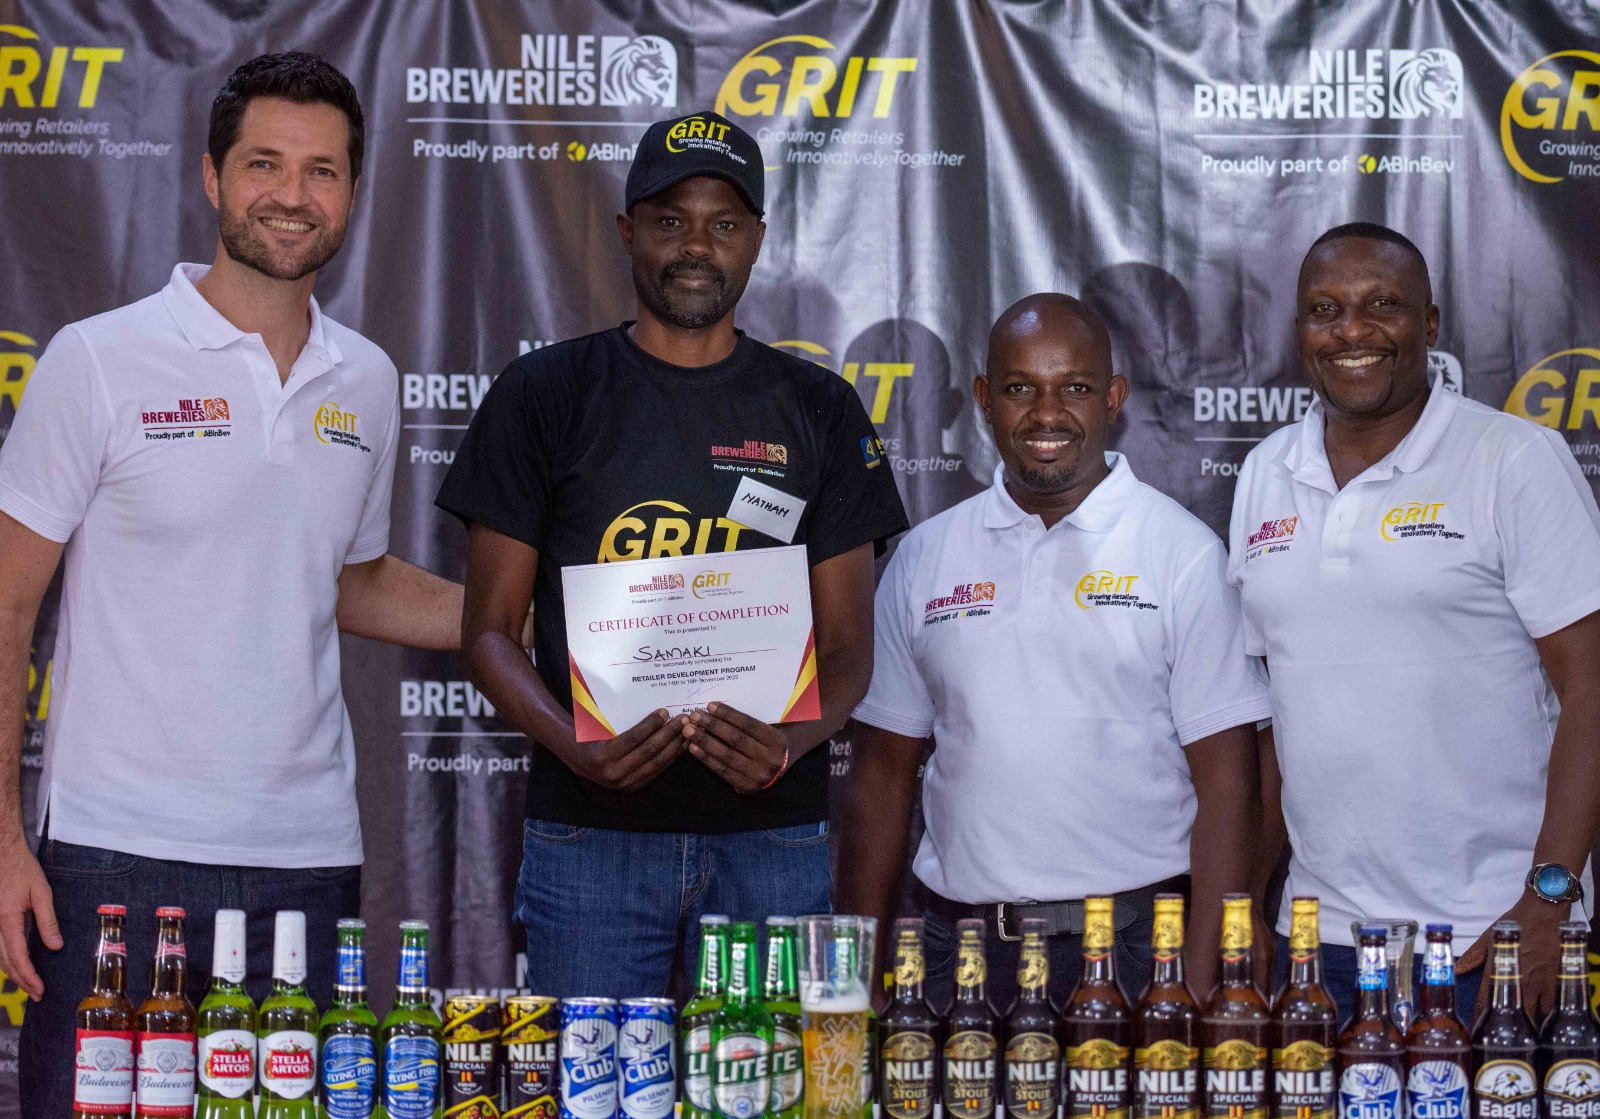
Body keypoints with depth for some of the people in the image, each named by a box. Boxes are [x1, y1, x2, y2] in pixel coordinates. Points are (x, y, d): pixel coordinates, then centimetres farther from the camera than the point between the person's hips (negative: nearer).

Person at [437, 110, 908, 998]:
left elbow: (848, 646, 8)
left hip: (771, 834, 1)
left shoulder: (817, 409, 9)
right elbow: (489, 630, 3)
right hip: (590, 832, -1)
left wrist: (788, 746, -14)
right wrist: (574, 745, -16)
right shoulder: (545, 394, 5)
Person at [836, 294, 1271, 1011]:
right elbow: (883, 775, 12)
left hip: (1136, 944, -2)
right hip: (962, 943, 3)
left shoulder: (1184, 554, 0)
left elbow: (1225, 783, -3)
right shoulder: (923, 559, 9)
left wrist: (1201, 980, -12)